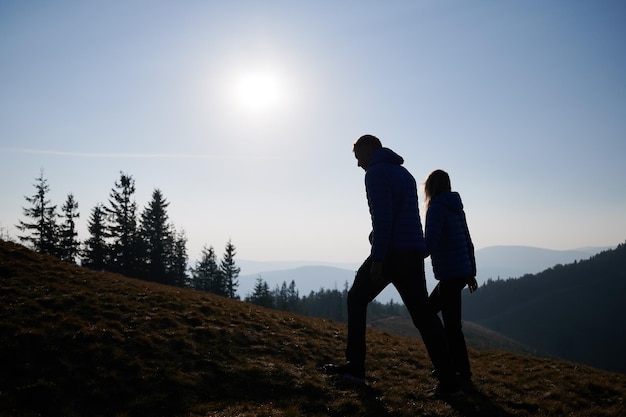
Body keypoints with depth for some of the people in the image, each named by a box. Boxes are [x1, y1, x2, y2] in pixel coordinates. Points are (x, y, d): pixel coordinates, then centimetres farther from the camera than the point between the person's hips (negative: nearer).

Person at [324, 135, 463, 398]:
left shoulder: (376, 173, -4)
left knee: (356, 299, 10)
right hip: (415, 253, 7)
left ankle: (355, 367, 9)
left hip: (391, 251, -7)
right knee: (423, 313, 7)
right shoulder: (405, 174, 22)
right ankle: (448, 382, 4)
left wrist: (377, 258, -18)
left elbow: (382, 217, -16)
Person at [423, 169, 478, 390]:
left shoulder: (436, 208, -11)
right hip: (462, 272, 9)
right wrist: (471, 273, 21)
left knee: (452, 326, -3)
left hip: (449, 274, -9)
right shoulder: (456, 208, 13)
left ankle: (464, 378, 3)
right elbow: (468, 242, 16)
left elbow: (429, 244, -19)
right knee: (428, 311, 21)